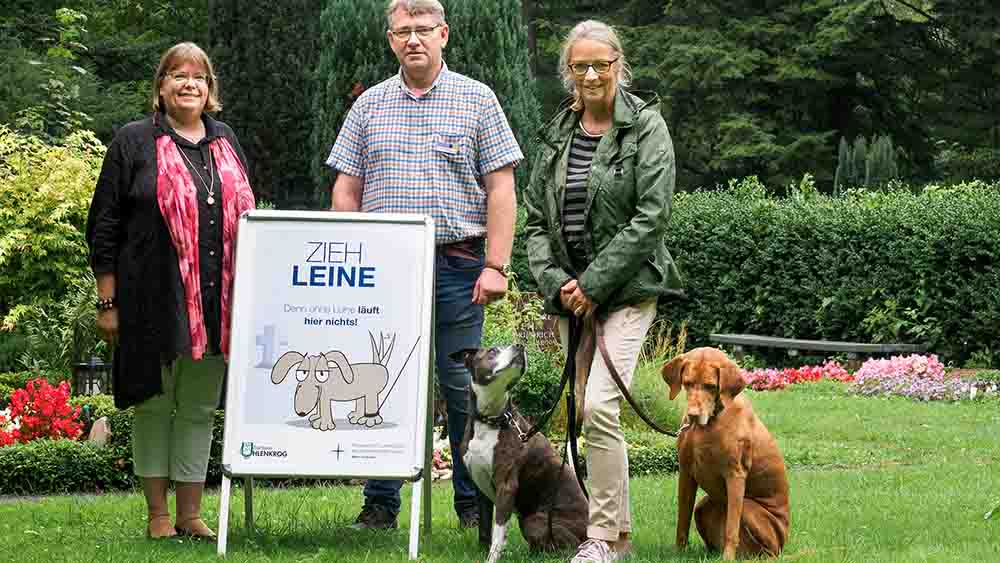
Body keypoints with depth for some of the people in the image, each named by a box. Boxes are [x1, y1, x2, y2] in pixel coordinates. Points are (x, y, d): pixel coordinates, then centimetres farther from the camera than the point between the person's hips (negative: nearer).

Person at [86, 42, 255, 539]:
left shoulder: (225, 142, 16)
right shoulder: (134, 143, 1)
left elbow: (245, 216, 22)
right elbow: (104, 226, 0)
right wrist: (107, 302, -5)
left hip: (217, 303, 4)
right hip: (154, 300, -4)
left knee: (200, 406, 8)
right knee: (155, 402, 3)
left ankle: (190, 514, 14)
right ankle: (158, 514, 12)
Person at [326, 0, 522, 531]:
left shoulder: (477, 100, 5)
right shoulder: (369, 105, 12)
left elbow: (500, 188, 0)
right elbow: (346, 190, 12)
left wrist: (496, 265, -7)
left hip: (456, 265, -2)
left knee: (462, 386, 0)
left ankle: (474, 503, 9)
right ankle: (381, 503, 9)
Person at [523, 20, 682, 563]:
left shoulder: (646, 127, -6)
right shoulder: (558, 133, 11)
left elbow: (650, 217, -13)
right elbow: (535, 217, 12)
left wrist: (594, 283, -15)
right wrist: (555, 282, -4)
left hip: (627, 289, -6)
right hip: (570, 293, 6)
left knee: (599, 407, -19)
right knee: (584, 413, 8)